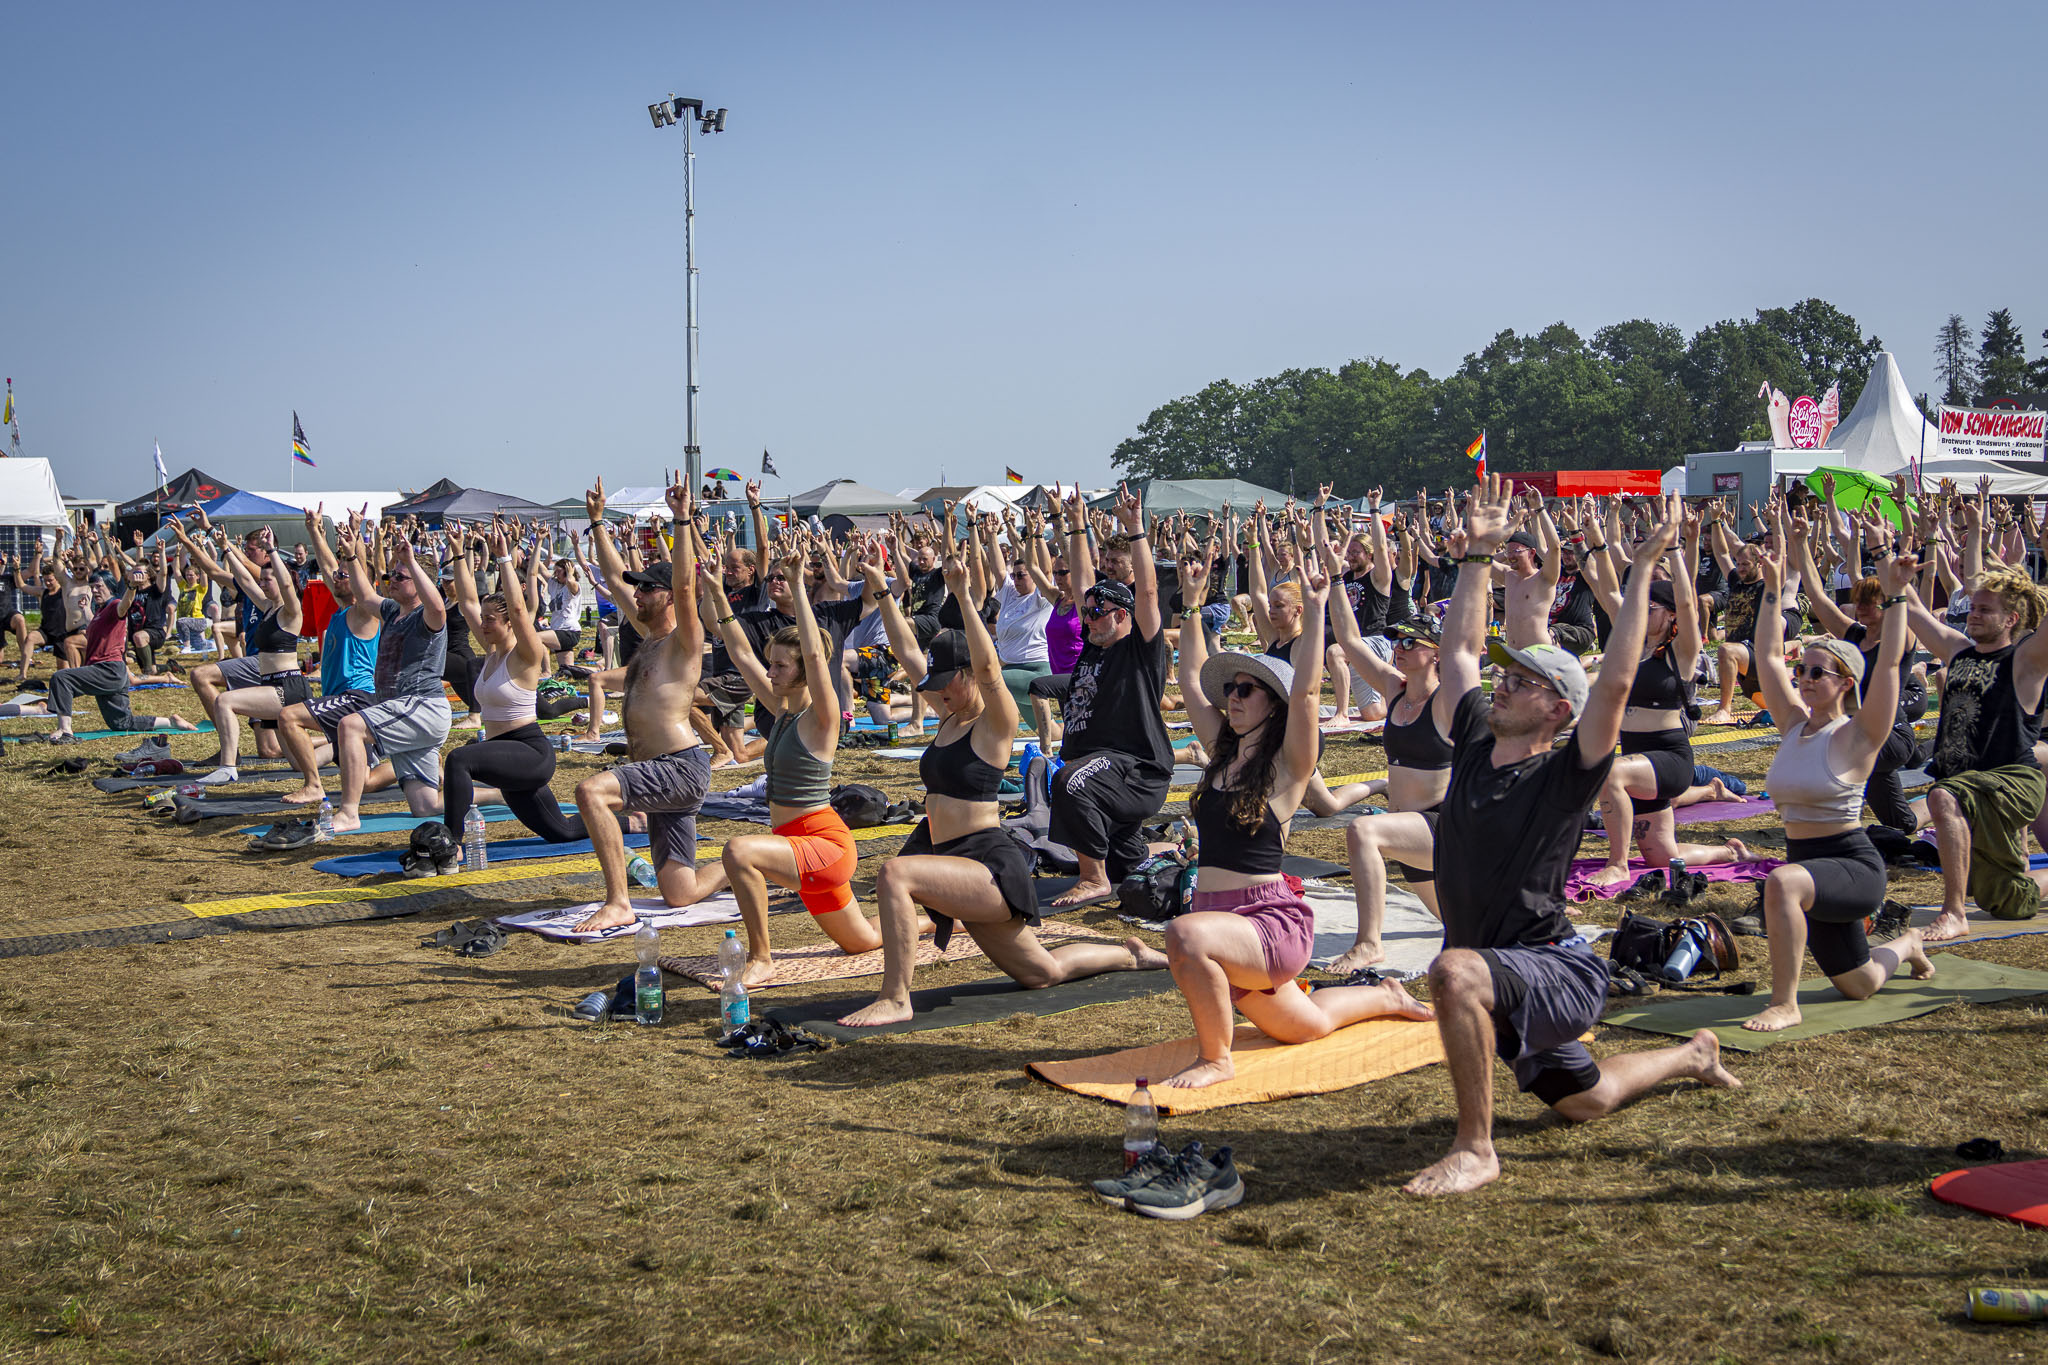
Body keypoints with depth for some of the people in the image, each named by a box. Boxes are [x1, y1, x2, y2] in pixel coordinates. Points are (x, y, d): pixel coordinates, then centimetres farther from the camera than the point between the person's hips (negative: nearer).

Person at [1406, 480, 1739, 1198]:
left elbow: (1614, 682, -25)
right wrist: (1477, 555, 10)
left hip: (1560, 974, -8)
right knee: (1584, 1101, 25)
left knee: (1455, 971, -38)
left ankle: (1476, 1150, -26)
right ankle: (1691, 1055, 52)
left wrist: (1643, 567, -22)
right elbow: (1460, 650, 10)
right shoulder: (1474, 748, 3)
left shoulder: (1568, 775, -14)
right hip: (1504, 978, 8)